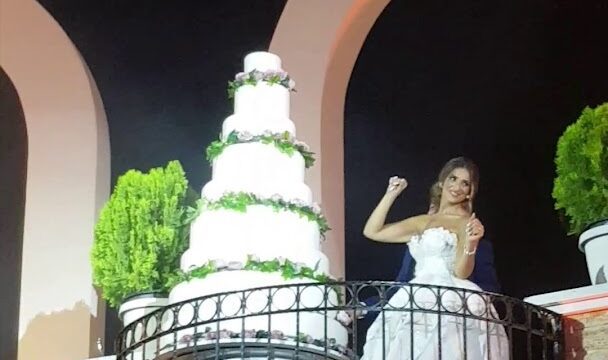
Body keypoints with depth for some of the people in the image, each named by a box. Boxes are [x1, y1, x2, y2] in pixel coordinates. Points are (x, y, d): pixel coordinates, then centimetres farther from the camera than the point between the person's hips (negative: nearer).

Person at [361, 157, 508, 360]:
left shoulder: (467, 223, 5)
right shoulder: (422, 222, 22)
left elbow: (462, 272, -7)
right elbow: (372, 231, 21)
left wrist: (470, 243, -25)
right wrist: (391, 194, 20)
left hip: (452, 301, -5)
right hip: (418, 302, 5)